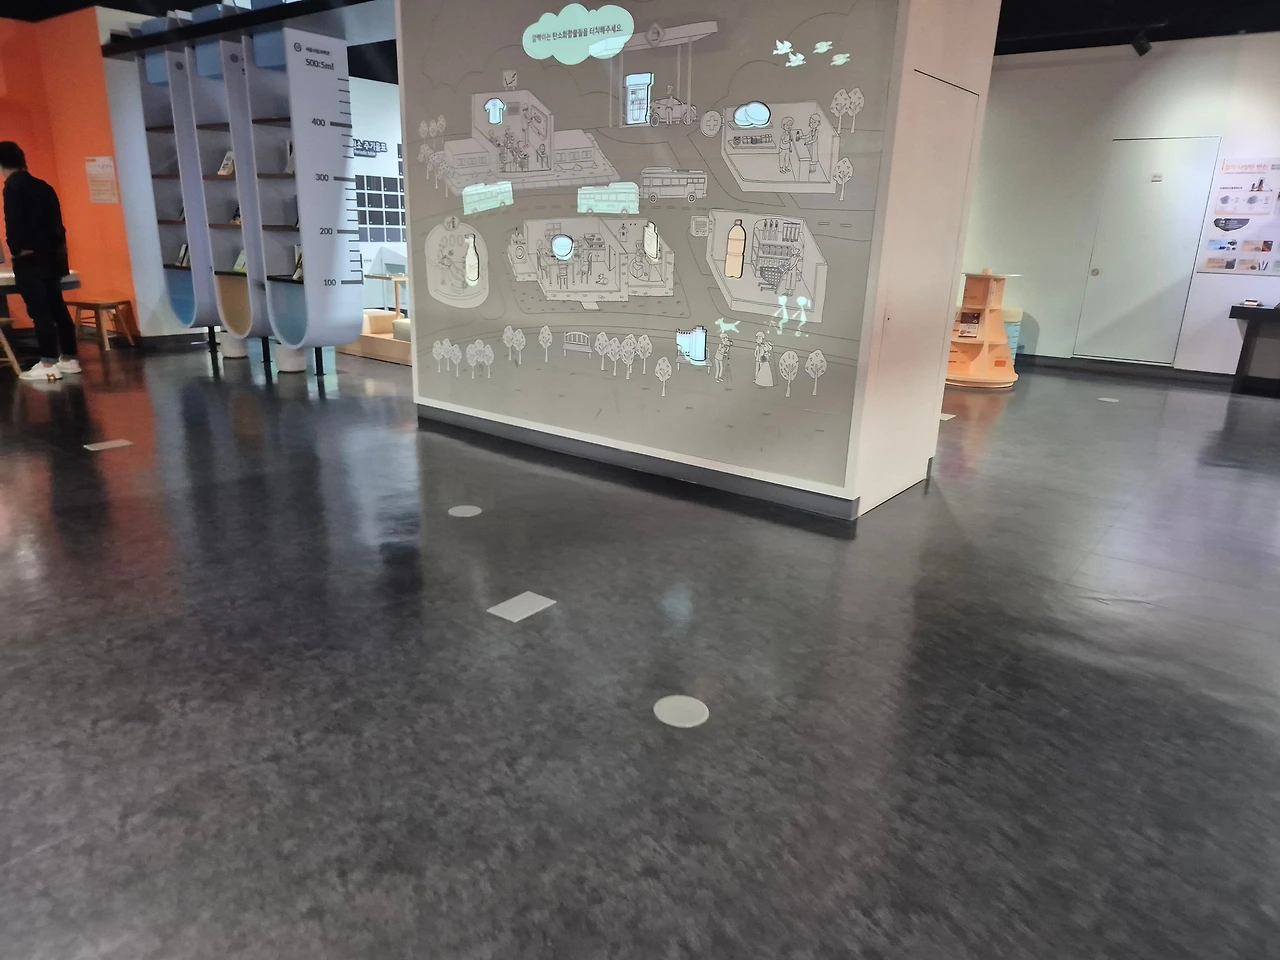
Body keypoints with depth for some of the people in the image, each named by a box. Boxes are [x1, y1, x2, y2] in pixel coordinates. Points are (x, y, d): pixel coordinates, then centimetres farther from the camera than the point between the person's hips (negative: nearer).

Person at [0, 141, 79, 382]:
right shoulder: (43, 186, 11)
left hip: (29, 259, -7)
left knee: (40, 312, -6)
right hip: (51, 255, 7)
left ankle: (49, 365, -5)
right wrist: (57, 248, 16)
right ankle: (69, 359, 14)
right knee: (57, 308, 10)